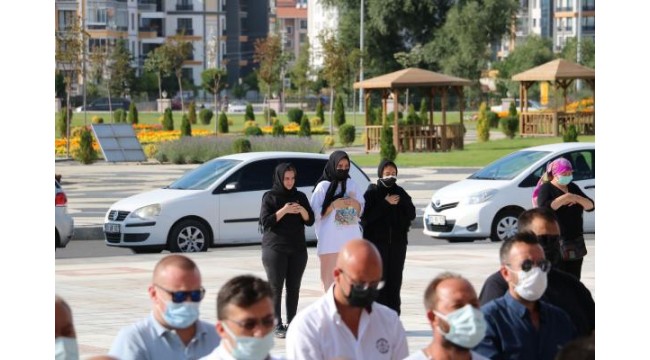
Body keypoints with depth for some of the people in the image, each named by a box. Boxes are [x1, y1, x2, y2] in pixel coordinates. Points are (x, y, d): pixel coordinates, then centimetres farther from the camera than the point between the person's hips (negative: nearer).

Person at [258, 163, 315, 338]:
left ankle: (292, 323, 7)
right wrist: (284, 211, -17)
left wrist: (302, 211, -11)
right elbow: (265, 221, -7)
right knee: (276, 287, -6)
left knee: (294, 288, 2)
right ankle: (277, 325, -5)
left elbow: (310, 221, 9)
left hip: (298, 249, 4)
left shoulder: (300, 197, 12)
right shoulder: (270, 197, 2)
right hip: (274, 249, -3)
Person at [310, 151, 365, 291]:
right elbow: (316, 213, -4)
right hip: (330, 241, -4)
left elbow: (361, 210, 15)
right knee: (330, 278, -5)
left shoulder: (351, 184, 12)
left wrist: (354, 203, -6)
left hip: (351, 238, 4)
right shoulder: (323, 186, 0)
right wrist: (334, 205, -16)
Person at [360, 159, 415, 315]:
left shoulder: (400, 192, 11)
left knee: (395, 279, 3)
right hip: (377, 242, -3)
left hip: (397, 242, 4)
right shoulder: (371, 193, 0)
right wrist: (385, 203, -14)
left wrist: (401, 201, -11)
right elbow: (366, 217, -11)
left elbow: (412, 214, 5)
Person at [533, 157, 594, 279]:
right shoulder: (546, 188, -3)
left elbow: (590, 206, 9)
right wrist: (564, 198, -19)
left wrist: (577, 198, -10)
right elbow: (543, 208, -21)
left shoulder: (573, 187, 16)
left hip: (576, 243, 7)